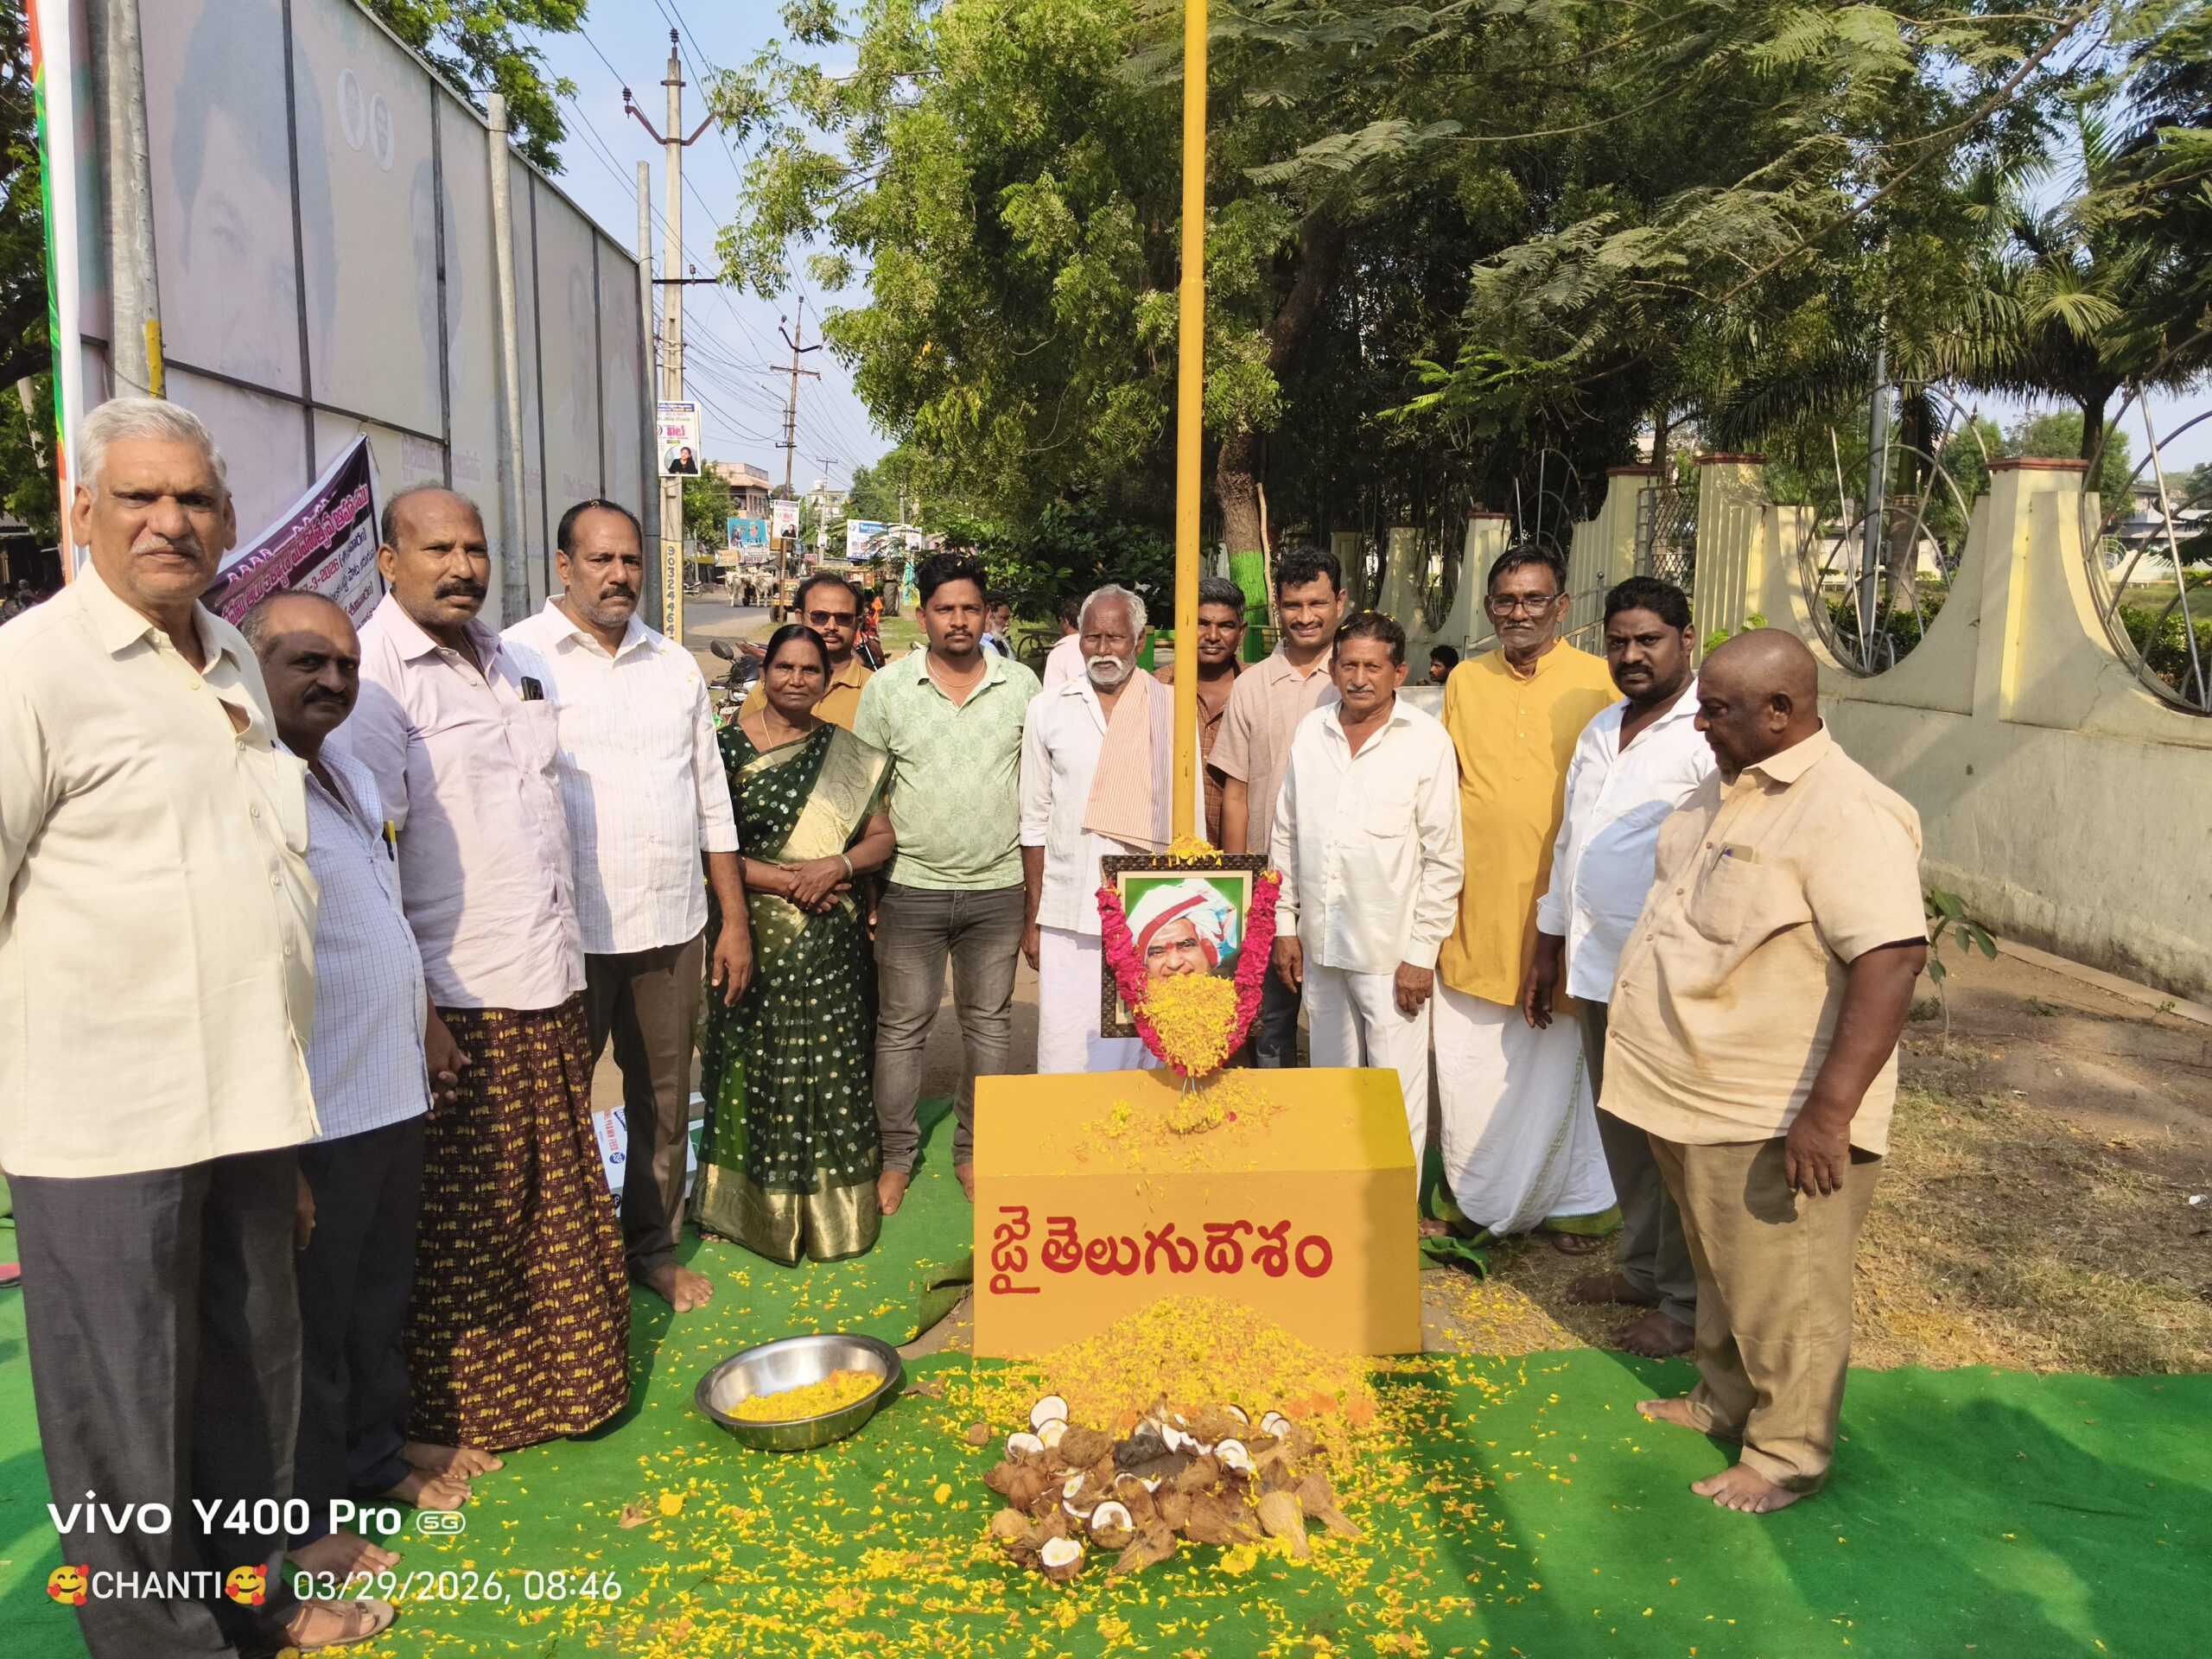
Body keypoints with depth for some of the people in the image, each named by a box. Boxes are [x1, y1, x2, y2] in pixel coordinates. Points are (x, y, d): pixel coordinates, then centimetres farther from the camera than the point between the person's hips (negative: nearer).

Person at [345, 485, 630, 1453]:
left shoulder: (500, 657, 14)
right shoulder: (376, 673, -13)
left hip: (548, 983, 8)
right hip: (462, 998, -7)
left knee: (556, 1200, 17)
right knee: (462, 1219, 5)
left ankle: (561, 1372, 33)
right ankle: (447, 1417, 23)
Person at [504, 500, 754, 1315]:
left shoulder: (676, 664, 11)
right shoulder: (517, 657, -4)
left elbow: (712, 800, 14)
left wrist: (734, 920, 11)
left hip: (672, 926, 4)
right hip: (569, 932, -4)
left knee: (665, 1100, 14)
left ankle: (655, 1246, 31)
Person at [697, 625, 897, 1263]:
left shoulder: (850, 753, 6)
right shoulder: (729, 745, -3)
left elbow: (883, 836, 6)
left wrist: (838, 864, -14)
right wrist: (785, 880, -16)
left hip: (834, 942, 3)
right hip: (758, 937, -2)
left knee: (835, 1065, 7)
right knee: (758, 1069, 4)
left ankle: (831, 1206, 22)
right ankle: (760, 1209, 20)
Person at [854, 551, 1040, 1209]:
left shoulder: (1022, 686, 2)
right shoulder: (887, 687, -1)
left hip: (998, 890, 1)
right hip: (911, 888, -1)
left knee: (989, 1024, 12)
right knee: (902, 1026, 7)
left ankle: (974, 1151, 27)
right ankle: (896, 1156, 22)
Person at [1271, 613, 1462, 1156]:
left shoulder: (1427, 741, -7)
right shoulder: (1311, 732, 6)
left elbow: (1443, 857, -7)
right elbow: (1286, 834, 12)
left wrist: (1421, 952, -9)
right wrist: (1284, 924, 9)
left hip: (1391, 951, -4)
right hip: (1320, 945, 5)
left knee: (1397, 1090, -1)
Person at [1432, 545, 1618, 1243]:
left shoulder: (1597, 681, -3)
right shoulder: (1465, 680, 8)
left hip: (1558, 897, -3)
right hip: (1476, 900, 3)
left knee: (1555, 1057, 9)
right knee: (1469, 1060, 10)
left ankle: (1573, 1201, 25)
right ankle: (1475, 1194, 26)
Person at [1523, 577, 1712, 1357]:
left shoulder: (1712, 735, -13)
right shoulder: (1599, 732, 14)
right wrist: (1547, 948, 22)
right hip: (1598, 969, 8)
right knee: (1621, 1130, 18)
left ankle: (1686, 1303, 18)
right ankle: (1642, 1268, 34)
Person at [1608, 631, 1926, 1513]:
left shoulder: (1845, 815, -22)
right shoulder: (1725, 788, 7)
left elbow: (1893, 957, -29)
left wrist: (1830, 1108, -31)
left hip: (1778, 1118, -9)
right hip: (1696, 1094, 9)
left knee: (1782, 1292, 8)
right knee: (1721, 1269, 24)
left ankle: (1786, 1454, 26)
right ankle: (1724, 1399, 43)